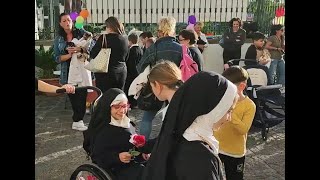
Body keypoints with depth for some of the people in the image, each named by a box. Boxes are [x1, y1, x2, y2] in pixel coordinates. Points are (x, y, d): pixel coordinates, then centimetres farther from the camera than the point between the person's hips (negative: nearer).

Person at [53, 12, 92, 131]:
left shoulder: (81, 32, 3)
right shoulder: (58, 39, 9)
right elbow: (56, 58, 3)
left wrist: (80, 49, -21)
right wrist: (69, 55, -14)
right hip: (68, 72, 2)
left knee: (81, 94, -6)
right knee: (73, 96, 7)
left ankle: (77, 121, 4)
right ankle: (78, 119, 20)